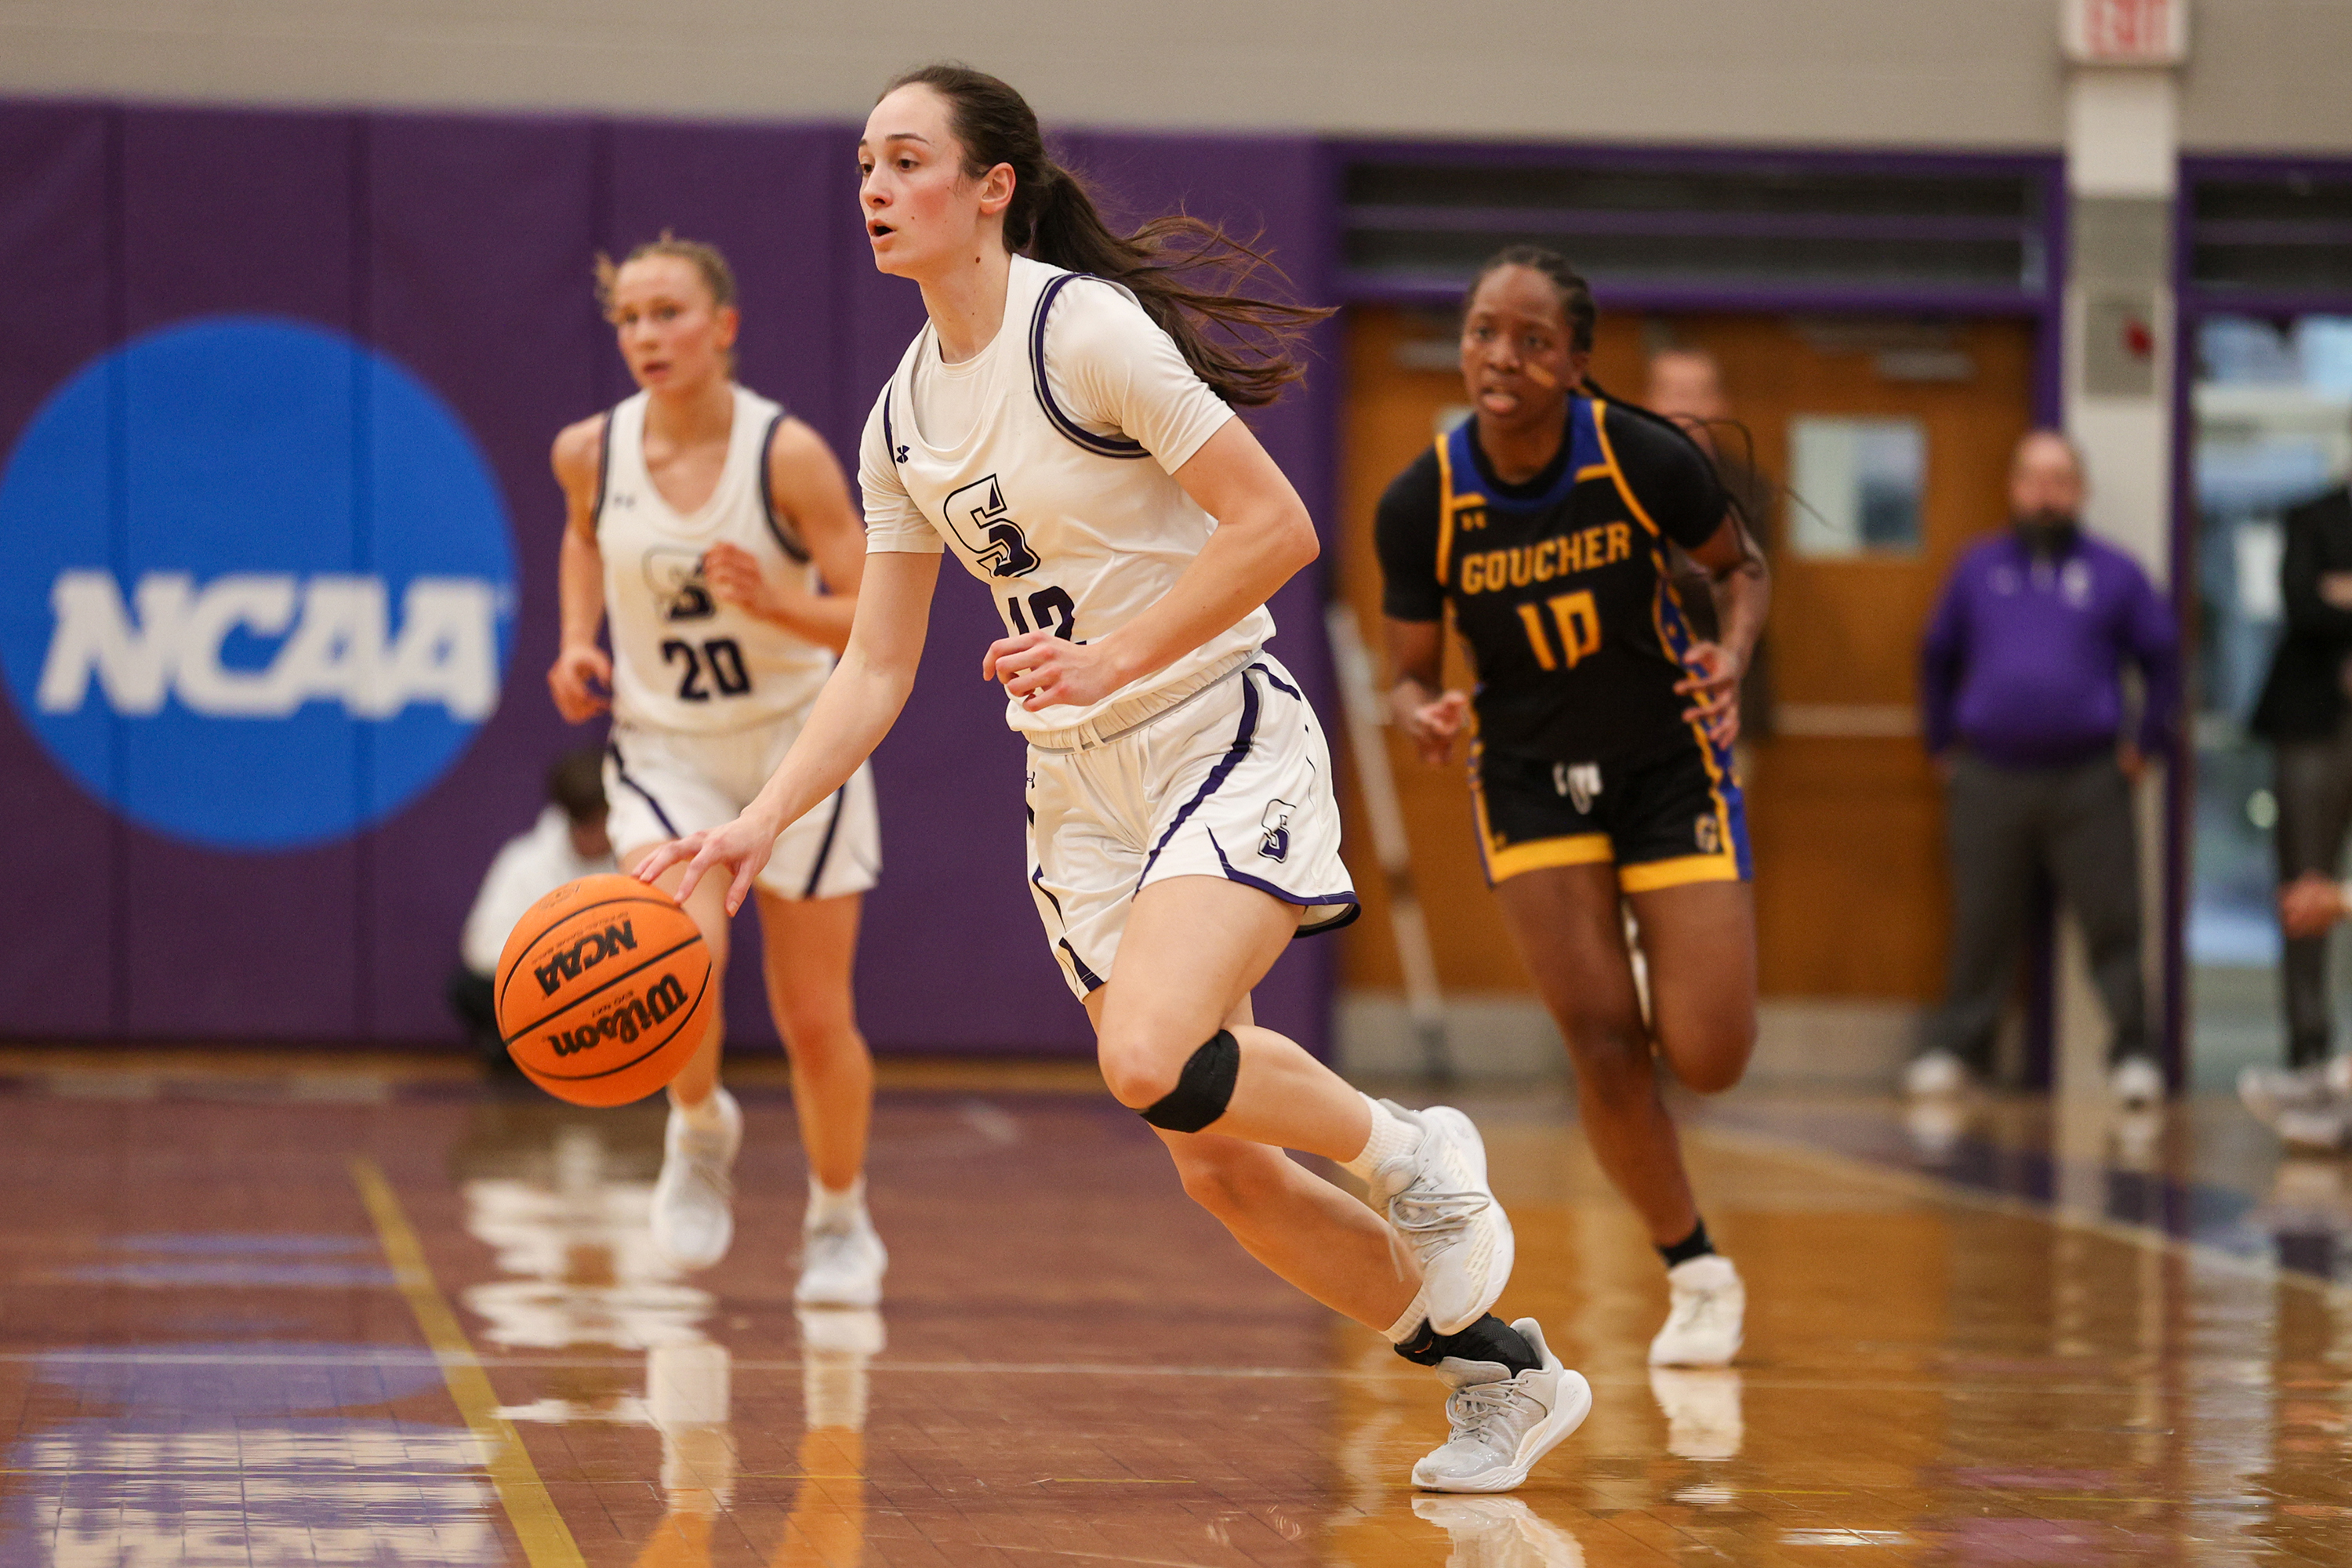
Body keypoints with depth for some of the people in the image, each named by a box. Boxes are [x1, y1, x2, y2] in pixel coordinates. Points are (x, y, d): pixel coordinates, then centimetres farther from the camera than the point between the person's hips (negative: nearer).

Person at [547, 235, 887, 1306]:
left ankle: (840, 1219, 31)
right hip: (663, 748, 1)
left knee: (815, 1019, 4)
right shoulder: (591, 453, -7)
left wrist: (777, 604, -32)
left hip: (798, 743, -1)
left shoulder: (788, 454, -16)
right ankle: (700, 1130, 3)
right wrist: (577, 642, 3)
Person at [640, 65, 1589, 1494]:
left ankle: (1413, 1152, -1)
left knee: (1151, 1057, -30)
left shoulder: (1088, 329, -14)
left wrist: (1112, 660, -25)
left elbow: (1277, 529, -17)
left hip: (1225, 745, -7)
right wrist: (757, 827, -1)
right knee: (1219, 1168, 5)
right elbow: (877, 673, 11)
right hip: (1080, 790, 7)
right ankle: (1502, 1372, 22)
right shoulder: (904, 420, 8)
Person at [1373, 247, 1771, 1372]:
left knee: (1707, 1061, -7)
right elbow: (1410, 675, -5)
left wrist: (1731, 657, -20)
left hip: (1669, 766, -1)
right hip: (1530, 780, 1)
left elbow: (1740, 567, 0)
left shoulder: (1646, 459, -20)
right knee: (1602, 1047, -11)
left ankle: (1674, 960, 32)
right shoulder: (1420, 505, -17)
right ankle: (1696, 1274, 13)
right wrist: (1424, 718, -28)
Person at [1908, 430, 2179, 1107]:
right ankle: (1956, 1047, 14)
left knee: (2112, 920, -4)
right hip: (1990, 780, 1)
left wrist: (2143, 745, 5)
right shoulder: (1978, 569, 10)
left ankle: (2131, 1055, 2)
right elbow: (1938, 659, 19)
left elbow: (2162, 659, 10)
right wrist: (1944, 747, 14)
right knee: (1982, 926, 4)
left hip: (2088, 780, -1)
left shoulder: (2114, 572, 5)